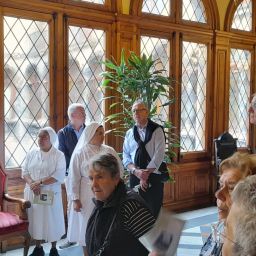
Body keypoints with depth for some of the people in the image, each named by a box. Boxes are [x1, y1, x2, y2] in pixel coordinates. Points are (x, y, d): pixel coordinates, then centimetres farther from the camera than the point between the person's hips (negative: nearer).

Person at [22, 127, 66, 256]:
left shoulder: (59, 155, -6)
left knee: (52, 220, 4)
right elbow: (24, 171, 3)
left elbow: (59, 176, -15)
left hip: (50, 194, -3)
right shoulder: (31, 153, 6)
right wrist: (32, 184, -15)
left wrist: (40, 182, -19)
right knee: (35, 219, 10)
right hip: (32, 193, 3)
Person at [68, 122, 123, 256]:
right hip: (87, 196, -2)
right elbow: (74, 178, -3)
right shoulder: (79, 153, -3)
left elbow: (120, 170, 8)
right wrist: (75, 199, -6)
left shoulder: (109, 151, 4)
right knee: (88, 227, 8)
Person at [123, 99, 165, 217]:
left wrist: (146, 174, -13)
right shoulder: (129, 133, 8)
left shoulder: (157, 130, -3)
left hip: (153, 176, -3)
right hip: (135, 177, 3)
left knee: (154, 211, 1)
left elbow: (159, 155, -11)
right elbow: (126, 157, 4)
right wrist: (136, 171, -14)